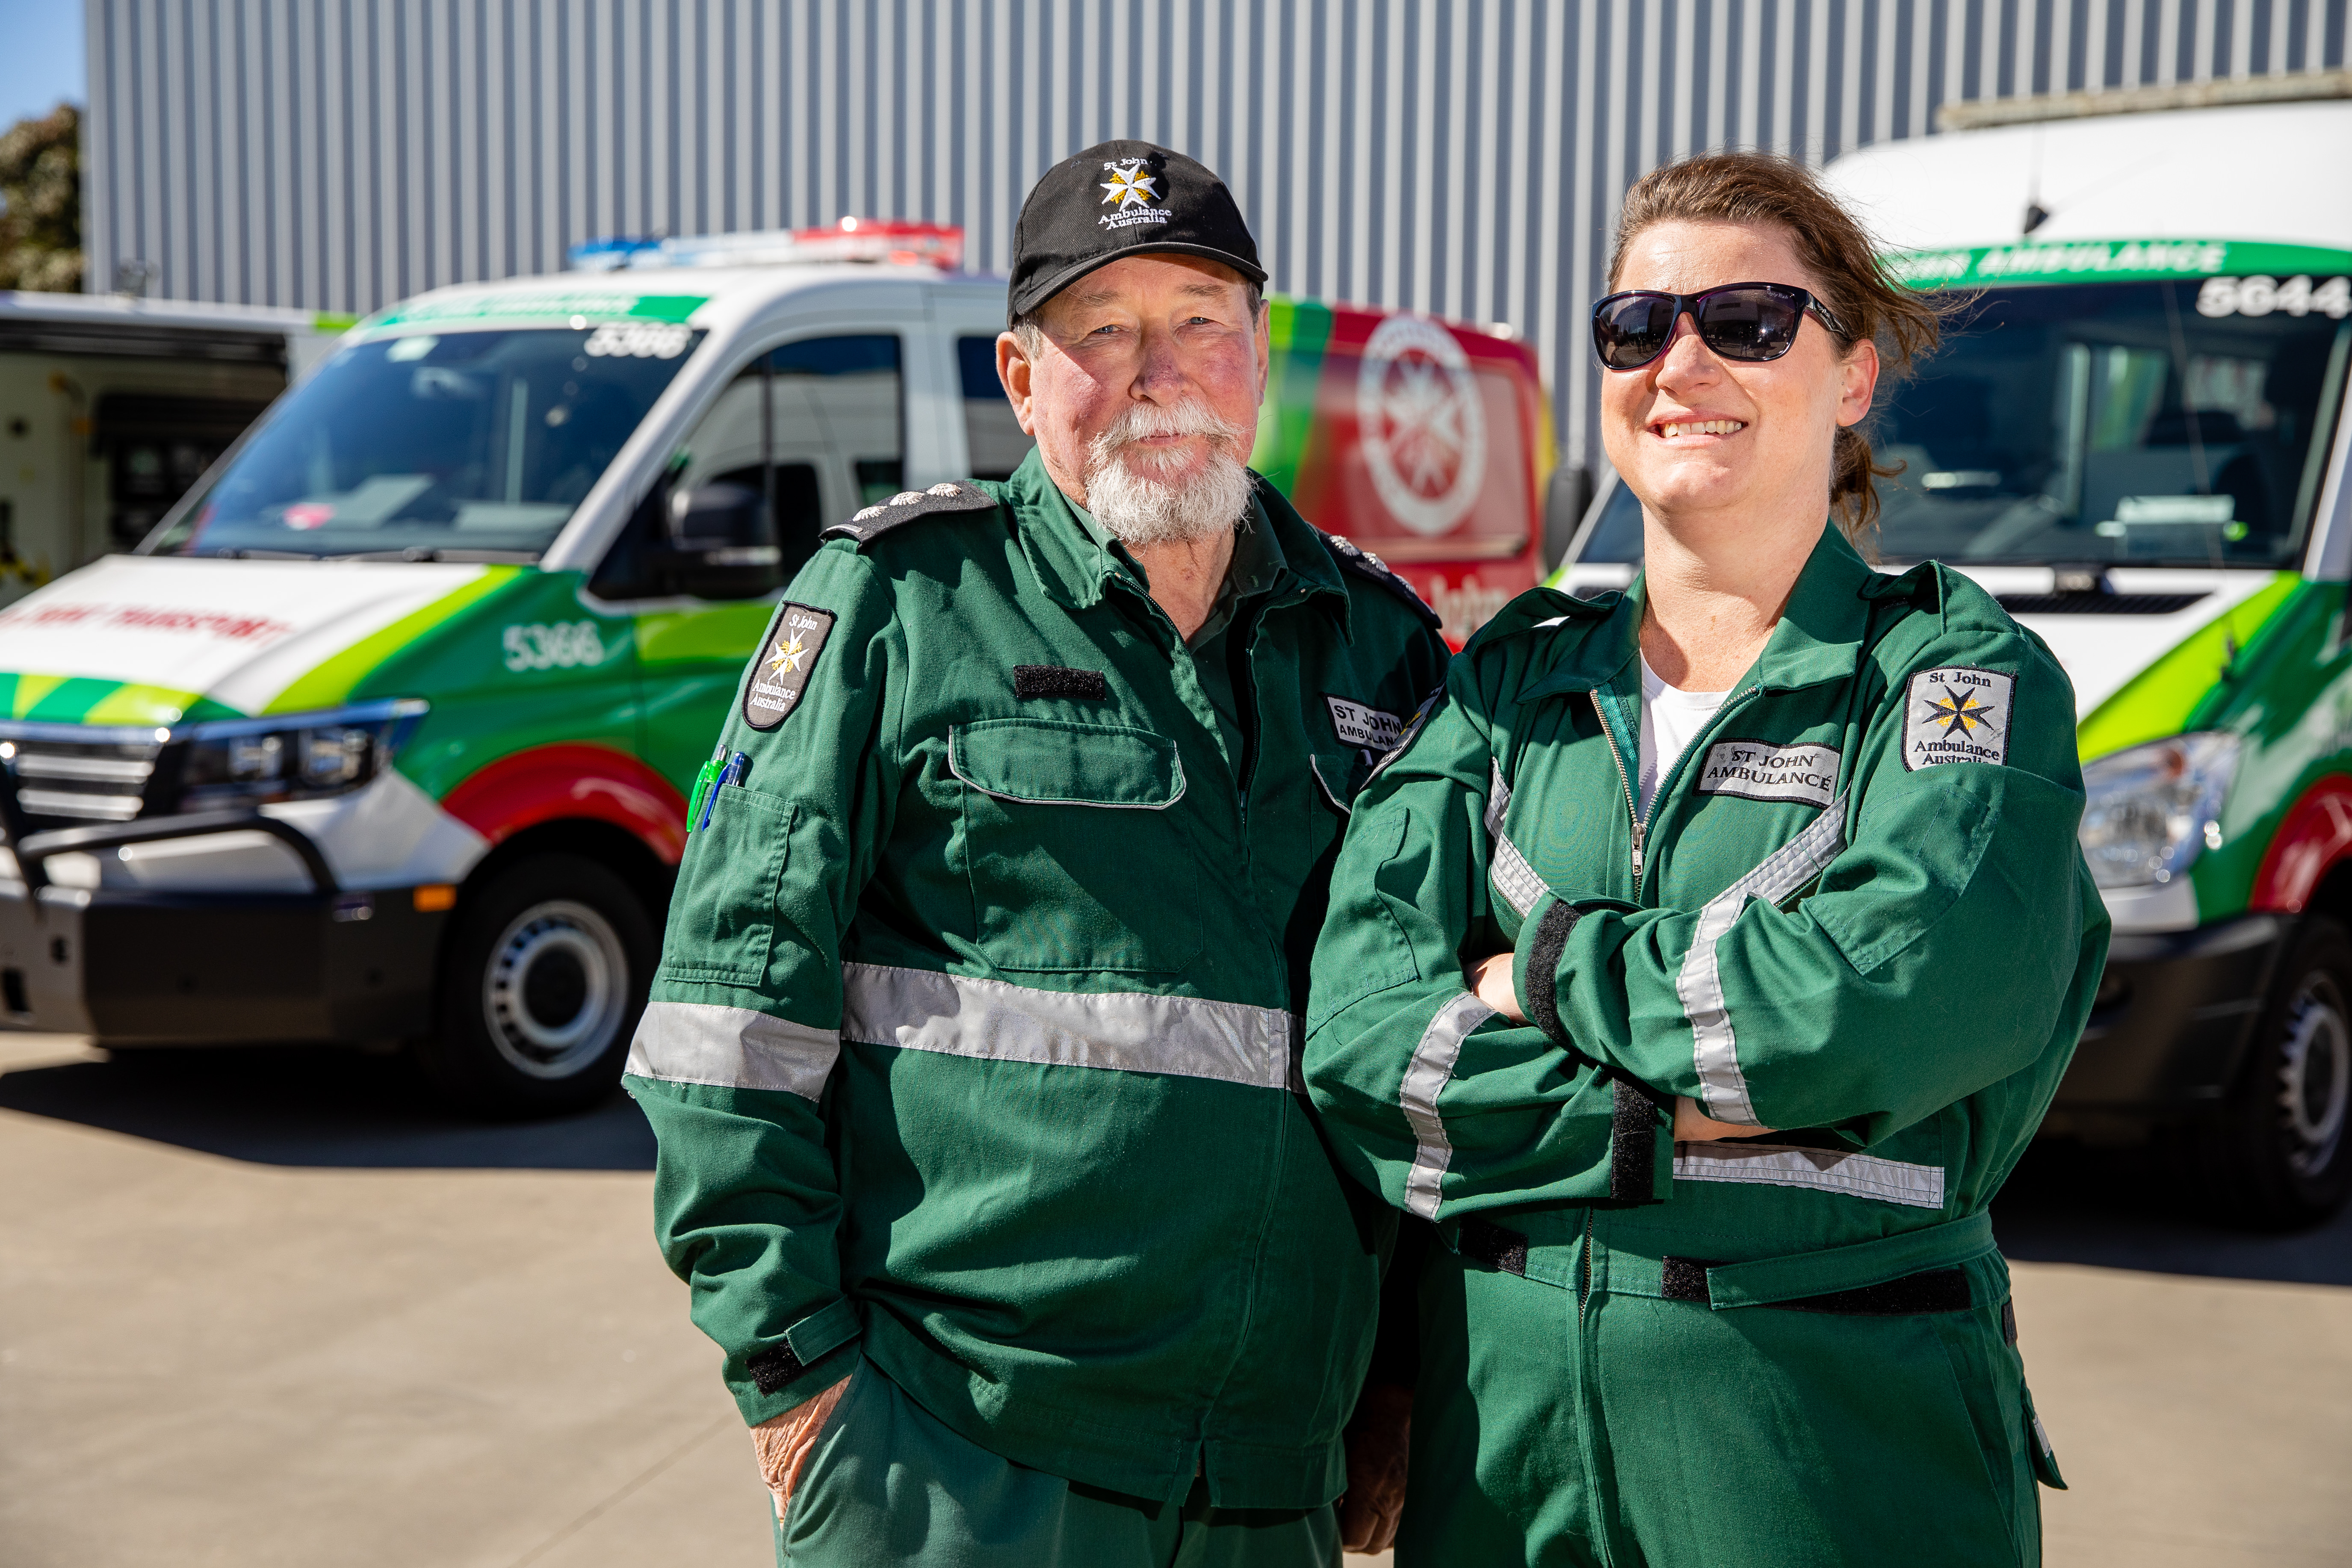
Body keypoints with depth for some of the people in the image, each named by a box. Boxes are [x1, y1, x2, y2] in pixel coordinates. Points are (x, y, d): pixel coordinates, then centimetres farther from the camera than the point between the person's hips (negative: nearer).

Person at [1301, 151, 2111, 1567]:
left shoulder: (1962, 676, -3)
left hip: (1837, 1443, -3)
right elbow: (1355, 1046, -5)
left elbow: (1892, 993, -22)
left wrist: (1553, 966, -10)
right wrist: (1672, 1124, -16)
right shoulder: (1505, 686, 7)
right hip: (1501, 1410, 3)